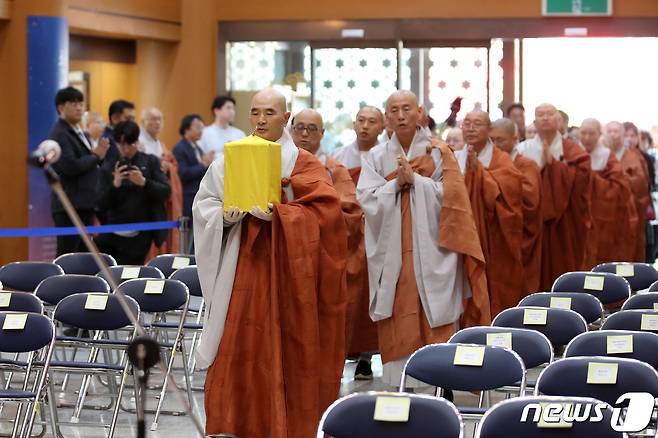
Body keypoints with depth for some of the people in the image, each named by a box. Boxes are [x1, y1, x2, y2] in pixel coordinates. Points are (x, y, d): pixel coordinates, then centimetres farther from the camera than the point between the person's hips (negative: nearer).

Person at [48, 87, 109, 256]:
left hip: (85, 204, 9)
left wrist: (98, 156, 1)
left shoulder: (81, 133, 18)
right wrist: (95, 156, -9)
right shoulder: (59, 135, -11)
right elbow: (70, 166, -23)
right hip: (69, 205, -9)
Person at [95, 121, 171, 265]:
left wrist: (144, 182, -21)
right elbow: (102, 205, 1)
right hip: (112, 235, 2)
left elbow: (166, 192, -5)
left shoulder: (150, 162, 4)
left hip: (139, 236, -2)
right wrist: (115, 184, -16)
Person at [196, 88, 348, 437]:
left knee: (284, 352, -1)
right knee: (238, 350, -1)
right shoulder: (229, 160, 9)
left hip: (285, 270, -2)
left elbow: (323, 211, -10)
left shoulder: (302, 165, 1)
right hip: (240, 269, 2)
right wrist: (226, 215, -14)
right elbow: (203, 205, 7)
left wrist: (275, 213, -21)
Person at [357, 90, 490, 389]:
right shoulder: (377, 157, 9)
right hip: (392, 253, 2)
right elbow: (368, 201, -1)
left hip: (432, 251, -2)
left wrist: (414, 179, -13)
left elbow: (449, 197, -6)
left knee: (437, 326, -6)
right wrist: (396, 183, -14)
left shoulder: (439, 154, 5)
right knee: (398, 328, 0)